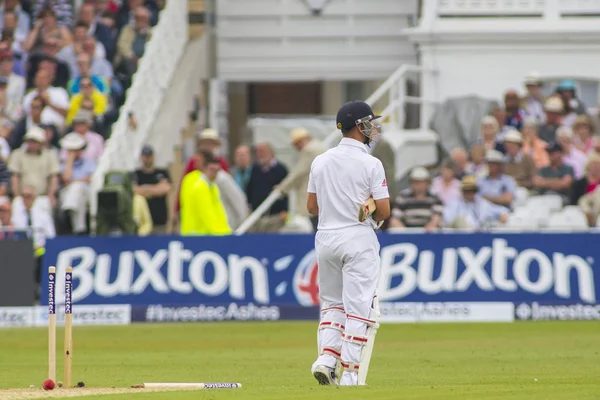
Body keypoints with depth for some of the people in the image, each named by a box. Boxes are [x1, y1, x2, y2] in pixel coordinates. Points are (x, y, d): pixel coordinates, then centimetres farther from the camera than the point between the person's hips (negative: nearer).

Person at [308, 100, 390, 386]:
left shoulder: (320, 161, 5)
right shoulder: (370, 164, -10)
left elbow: (311, 207, 9)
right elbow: (383, 211, -11)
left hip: (326, 238, 5)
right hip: (358, 238, -5)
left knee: (332, 303, 17)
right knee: (359, 308, -1)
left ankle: (326, 358, -2)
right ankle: (350, 374, -4)